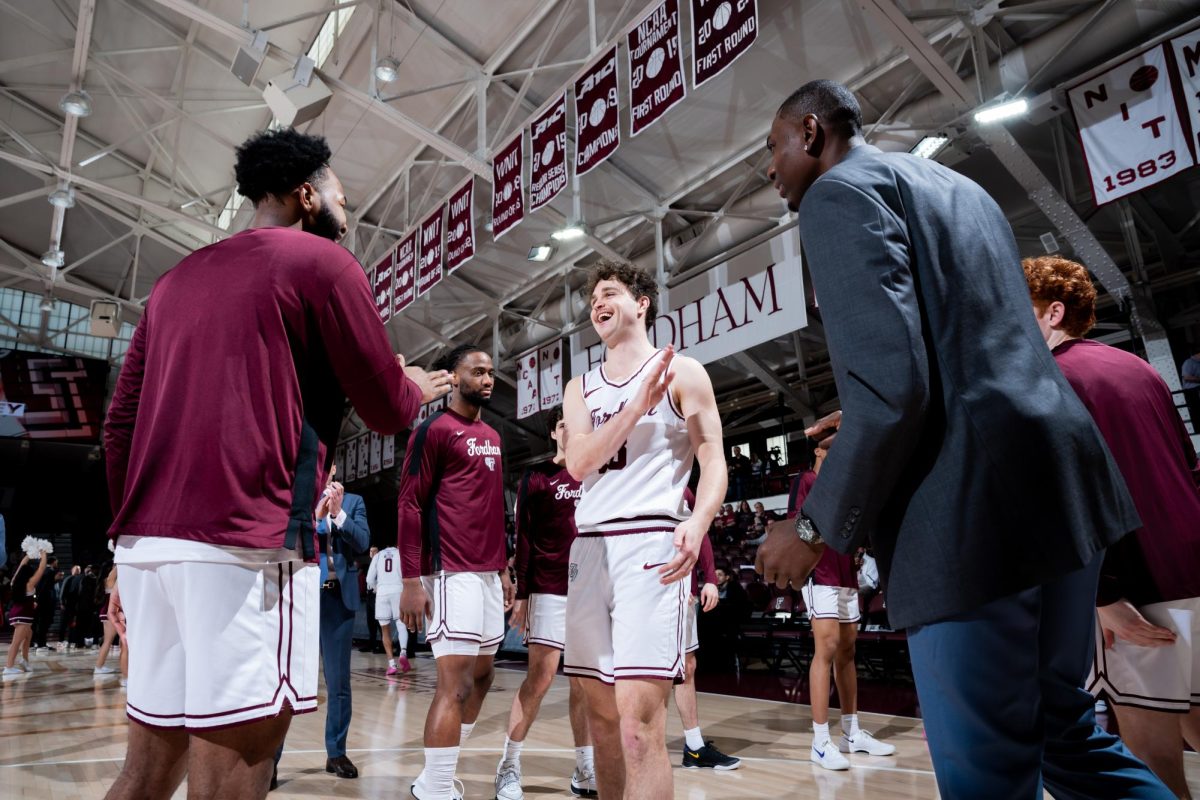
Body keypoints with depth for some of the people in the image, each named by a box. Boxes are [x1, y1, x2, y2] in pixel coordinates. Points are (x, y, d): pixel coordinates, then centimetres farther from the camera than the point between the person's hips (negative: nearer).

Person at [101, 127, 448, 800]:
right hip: (248, 544, -8)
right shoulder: (322, 261, 1)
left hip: (148, 541, 8)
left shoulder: (178, 278, 21)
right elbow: (389, 413, 2)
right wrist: (414, 387, 24)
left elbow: (119, 425, 18)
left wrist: (133, 542, 22)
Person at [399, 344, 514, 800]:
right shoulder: (435, 429, -6)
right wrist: (411, 579, -16)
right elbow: (409, 505, -10)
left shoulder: (492, 437, 18)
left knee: (481, 676, 13)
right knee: (456, 682, -8)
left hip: (489, 573, 9)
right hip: (453, 573, -9)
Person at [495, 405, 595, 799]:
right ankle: (509, 767, 9)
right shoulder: (537, 476, 1)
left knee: (584, 684, 10)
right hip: (550, 590, -4)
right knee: (539, 679, -5)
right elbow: (523, 539, -2)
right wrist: (521, 593, -7)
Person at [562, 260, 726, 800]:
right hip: (589, 547, 6)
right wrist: (638, 405, -10)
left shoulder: (682, 372, 5)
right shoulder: (581, 388, 18)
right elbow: (579, 463, 1)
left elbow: (714, 462, -3)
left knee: (638, 718, -13)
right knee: (601, 712, 11)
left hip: (650, 542, -5)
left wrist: (697, 524, -22)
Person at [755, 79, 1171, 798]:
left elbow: (891, 381, -19)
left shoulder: (839, 190, -5)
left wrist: (819, 527, -8)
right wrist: (866, 428, 29)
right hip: (1061, 475, 10)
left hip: (977, 503, -10)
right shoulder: (958, 187, 24)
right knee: (1064, 728, 23)